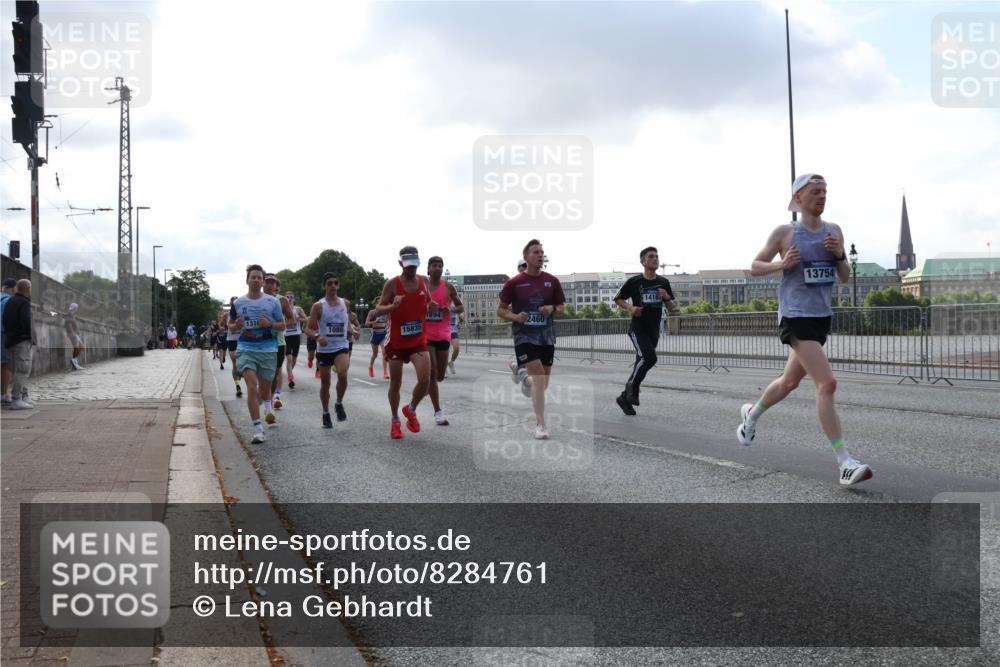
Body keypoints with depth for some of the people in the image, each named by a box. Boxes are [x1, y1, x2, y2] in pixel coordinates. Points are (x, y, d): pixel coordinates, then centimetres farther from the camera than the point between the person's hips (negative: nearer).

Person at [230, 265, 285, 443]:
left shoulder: (272, 302, 2)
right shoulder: (238, 303, 4)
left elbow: (282, 325, 7)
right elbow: (230, 326, 15)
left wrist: (270, 324, -13)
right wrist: (236, 326, -8)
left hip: (268, 350, 1)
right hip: (246, 349, -1)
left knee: (264, 388, 13)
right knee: (252, 387, -16)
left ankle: (268, 407, 50)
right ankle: (258, 428, -13)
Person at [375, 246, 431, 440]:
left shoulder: (424, 282, 3)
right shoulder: (392, 283, -9)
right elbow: (378, 310, -9)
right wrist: (392, 306, -28)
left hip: (418, 341, 2)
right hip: (396, 342, -2)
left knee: (425, 379, -14)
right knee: (395, 383, 6)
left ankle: (410, 410, 13)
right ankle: (395, 421, 24)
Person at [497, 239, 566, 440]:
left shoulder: (552, 281, 3)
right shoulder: (514, 283, -5)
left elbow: (562, 306, 13)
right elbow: (500, 310, 2)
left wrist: (552, 308, -10)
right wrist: (515, 317, -18)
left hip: (546, 336, 4)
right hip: (524, 336, -4)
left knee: (543, 384, 10)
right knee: (539, 379, -19)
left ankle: (520, 370, 42)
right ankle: (540, 424, -11)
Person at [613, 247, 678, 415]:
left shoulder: (663, 283, 6)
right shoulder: (634, 281, -5)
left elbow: (673, 308, 11)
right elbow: (618, 299, 5)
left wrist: (667, 298, -9)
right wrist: (631, 308, -13)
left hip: (654, 330, 5)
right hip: (638, 328, -5)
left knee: (642, 362, 7)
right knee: (649, 357, -26)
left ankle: (625, 398, 20)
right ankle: (633, 387, -6)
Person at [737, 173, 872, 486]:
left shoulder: (834, 231, 10)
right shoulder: (784, 233, -4)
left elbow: (845, 278, 13)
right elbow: (754, 267, 4)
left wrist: (840, 255, -7)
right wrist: (782, 264, -14)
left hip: (822, 317, 7)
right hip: (795, 316, -7)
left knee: (790, 381, 21)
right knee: (827, 383, -18)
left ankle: (751, 413, 49)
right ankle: (844, 462, -18)